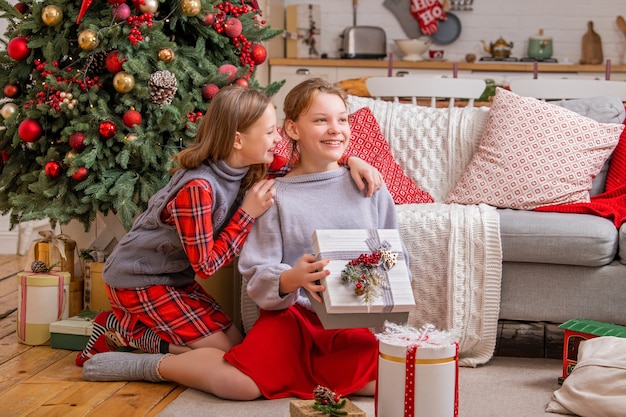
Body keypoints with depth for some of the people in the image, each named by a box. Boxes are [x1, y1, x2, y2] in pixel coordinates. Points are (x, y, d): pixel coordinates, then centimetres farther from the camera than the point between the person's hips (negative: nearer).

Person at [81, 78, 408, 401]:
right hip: (294, 314, -3)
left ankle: (288, 370, -2)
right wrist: (291, 280, -24)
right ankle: (152, 366, 3)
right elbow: (257, 278, -2)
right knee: (235, 383, -29)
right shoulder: (274, 195, 3)